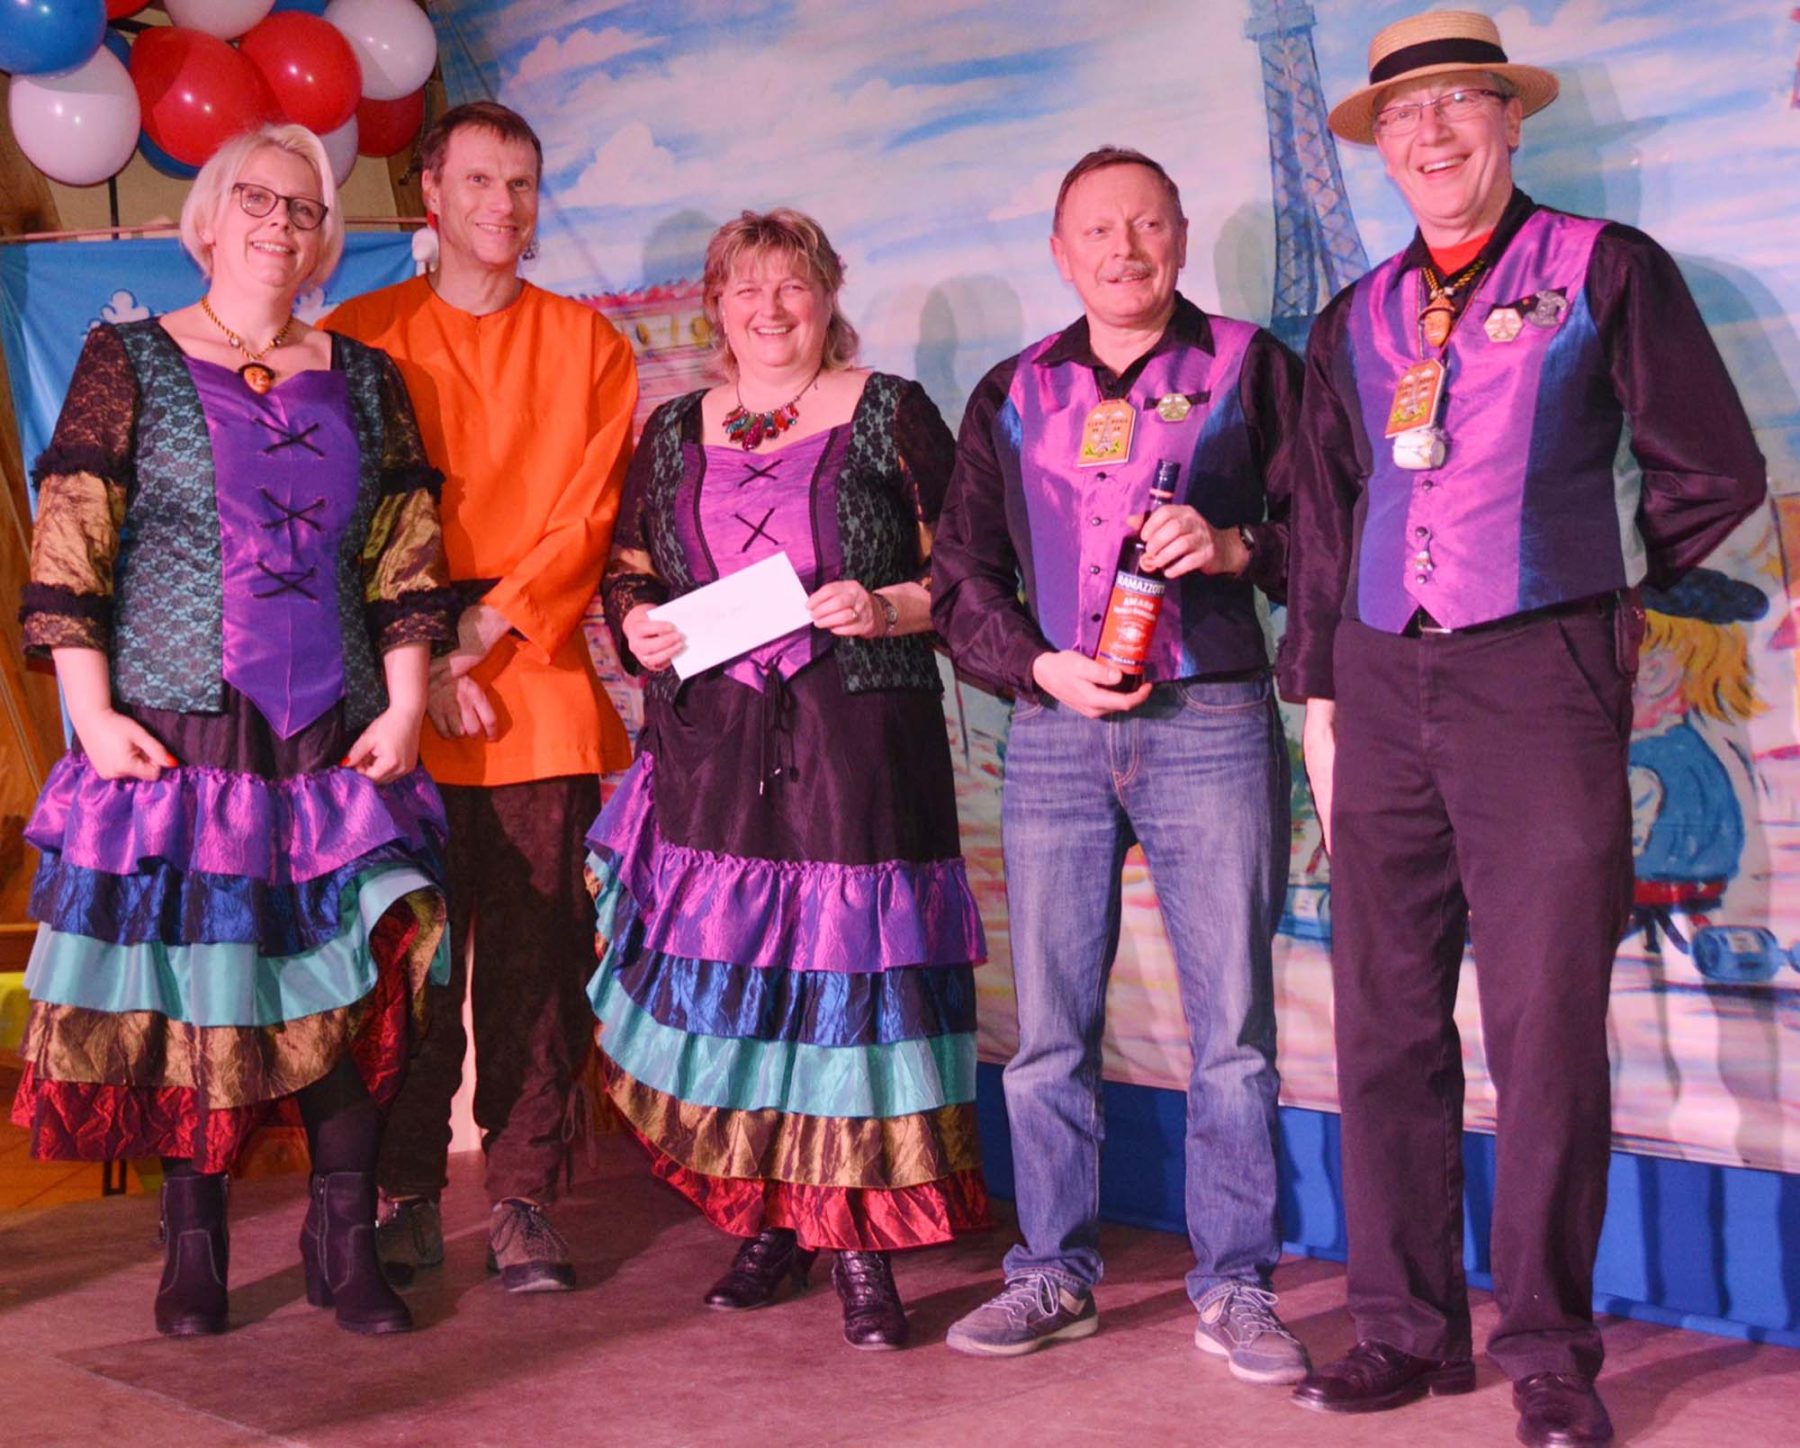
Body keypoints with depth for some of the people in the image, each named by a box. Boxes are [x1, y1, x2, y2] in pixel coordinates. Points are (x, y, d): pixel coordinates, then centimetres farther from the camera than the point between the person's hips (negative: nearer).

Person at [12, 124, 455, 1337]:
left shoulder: (364, 380, 12)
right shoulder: (130, 361, 4)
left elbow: (407, 560, 11)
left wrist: (406, 705, 2)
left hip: (336, 736, 2)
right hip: (173, 729, -2)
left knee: (354, 981, -3)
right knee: (184, 977, -1)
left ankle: (345, 1242, 6)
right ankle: (195, 1247, 11)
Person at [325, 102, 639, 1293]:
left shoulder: (587, 343, 12)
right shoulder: (359, 336, 10)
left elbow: (592, 514, 3)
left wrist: (489, 626, -8)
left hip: (541, 682, 1)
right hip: (399, 684, 0)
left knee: (536, 946, -1)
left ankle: (524, 1197, 5)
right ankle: (408, 1196, 7)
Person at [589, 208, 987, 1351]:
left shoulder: (890, 414, 5)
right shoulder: (676, 432, 16)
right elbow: (630, 572, 21)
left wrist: (887, 607, -15)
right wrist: (637, 625, 0)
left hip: (857, 748, -3)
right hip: (710, 751, 4)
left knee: (850, 968, -7)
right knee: (726, 979, 2)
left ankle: (861, 1245, 1)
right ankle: (769, 1224, 17)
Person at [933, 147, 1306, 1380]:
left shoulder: (1250, 367, 7)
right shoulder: (1011, 398, 15)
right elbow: (961, 580, 12)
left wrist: (1233, 546, -14)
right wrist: (1039, 667, -4)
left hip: (1211, 724, -3)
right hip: (1056, 734, 3)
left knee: (1231, 1022, -2)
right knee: (1050, 1027, 6)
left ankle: (1234, 1289, 7)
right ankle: (1055, 1274, 17)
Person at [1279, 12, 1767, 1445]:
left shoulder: (1606, 271, 3)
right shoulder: (1354, 324, 16)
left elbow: (1714, 474, 4)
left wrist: (1596, 578, 9)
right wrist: (1320, 696, 14)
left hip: (1539, 683, -4)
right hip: (1385, 692, 5)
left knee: (1547, 1026, -5)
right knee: (1386, 1022, 5)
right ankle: (1407, 1327, 16)